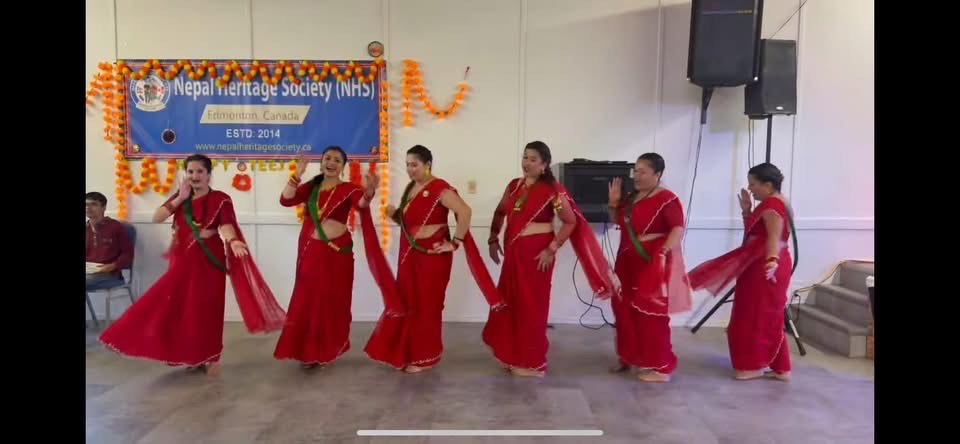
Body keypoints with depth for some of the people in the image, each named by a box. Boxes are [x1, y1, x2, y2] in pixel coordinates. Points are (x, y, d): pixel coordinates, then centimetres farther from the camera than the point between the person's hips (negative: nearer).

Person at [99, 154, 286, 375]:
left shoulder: (220, 199, -6)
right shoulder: (181, 197, 9)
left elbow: (226, 224, -21)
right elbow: (156, 218, 0)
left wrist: (233, 242, -42)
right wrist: (180, 198, -10)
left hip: (209, 260, -4)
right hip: (183, 259, 5)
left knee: (206, 307, -1)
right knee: (181, 305, 6)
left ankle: (209, 356, 11)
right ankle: (190, 355, 20)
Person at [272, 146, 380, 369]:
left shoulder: (348, 189, -5)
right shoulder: (310, 187, 7)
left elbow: (361, 203, -26)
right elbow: (285, 200, -5)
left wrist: (368, 191, -49)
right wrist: (297, 175, -16)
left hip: (337, 252, -3)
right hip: (309, 250, 3)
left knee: (332, 300, 5)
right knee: (307, 299, 9)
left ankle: (328, 350, 20)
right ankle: (309, 350, 22)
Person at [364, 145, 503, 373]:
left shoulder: (439, 188, -15)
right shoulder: (411, 187, 12)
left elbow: (465, 211, -26)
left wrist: (455, 243, -23)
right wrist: (395, 215, 0)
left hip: (431, 254, -8)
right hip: (410, 253, 8)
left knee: (425, 304, 1)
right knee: (406, 302, 12)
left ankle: (424, 357, 15)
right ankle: (406, 352, 26)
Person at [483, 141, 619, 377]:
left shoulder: (552, 190, -11)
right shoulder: (514, 185, 7)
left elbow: (571, 222, -11)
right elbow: (500, 212, 20)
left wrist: (552, 249, -15)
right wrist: (493, 239, 15)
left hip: (536, 253, -7)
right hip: (513, 252, 7)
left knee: (531, 305, 1)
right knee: (509, 303, 13)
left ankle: (532, 362, 15)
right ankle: (513, 355, 29)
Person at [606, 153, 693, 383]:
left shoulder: (667, 199, -14)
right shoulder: (632, 197, 12)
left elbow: (678, 228, -22)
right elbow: (618, 221, 22)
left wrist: (665, 251, -34)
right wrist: (614, 202, 6)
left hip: (653, 263, -9)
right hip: (628, 262, 9)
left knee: (651, 314, -4)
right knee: (625, 310, 14)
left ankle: (660, 367, 6)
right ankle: (629, 356, 29)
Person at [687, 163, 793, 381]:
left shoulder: (772, 205, -18)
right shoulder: (773, 204, 15)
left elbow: (775, 237, -34)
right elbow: (753, 231, 20)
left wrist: (772, 260, -50)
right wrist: (747, 210, 9)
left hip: (764, 269, -11)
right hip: (760, 267, 11)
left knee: (756, 316, -1)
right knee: (768, 317, 13)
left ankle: (754, 365, 10)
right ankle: (780, 368, 19)